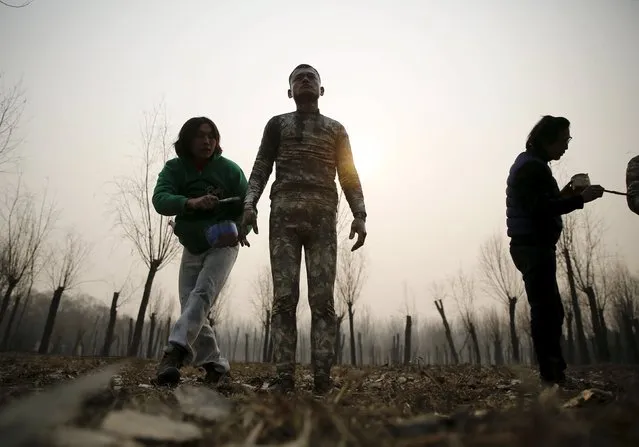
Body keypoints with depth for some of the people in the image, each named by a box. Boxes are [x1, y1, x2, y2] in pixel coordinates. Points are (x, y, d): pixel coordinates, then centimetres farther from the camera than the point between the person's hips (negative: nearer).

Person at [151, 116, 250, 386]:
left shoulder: (229, 169, -11)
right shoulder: (174, 168, -6)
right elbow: (160, 200, -22)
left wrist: (237, 229, -30)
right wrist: (191, 203, -41)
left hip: (222, 245, -3)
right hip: (191, 249, 4)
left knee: (202, 294, -25)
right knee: (190, 307, 2)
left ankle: (175, 351, -33)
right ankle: (215, 363, 13)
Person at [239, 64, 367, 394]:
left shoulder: (336, 129, 23)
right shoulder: (277, 124, 21)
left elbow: (348, 175, 14)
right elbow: (261, 168, 9)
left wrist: (359, 215, -1)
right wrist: (249, 205, -8)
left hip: (323, 216, 1)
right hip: (284, 213, 0)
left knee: (322, 299, -6)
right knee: (284, 297, -7)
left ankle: (322, 378, -4)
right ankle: (284, 377, -4)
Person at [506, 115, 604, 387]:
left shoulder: (531, 165, 22)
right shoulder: (532, 167, -12)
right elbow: (540, 209, -22)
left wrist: (562, 196, 11)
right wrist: (580, 199, -19)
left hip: (533, 246, 11)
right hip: (534, 246, -11)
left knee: (549, 310, 13)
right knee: (546, 310, -11)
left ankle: (555, 372, 20)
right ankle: (551, 375, -7)